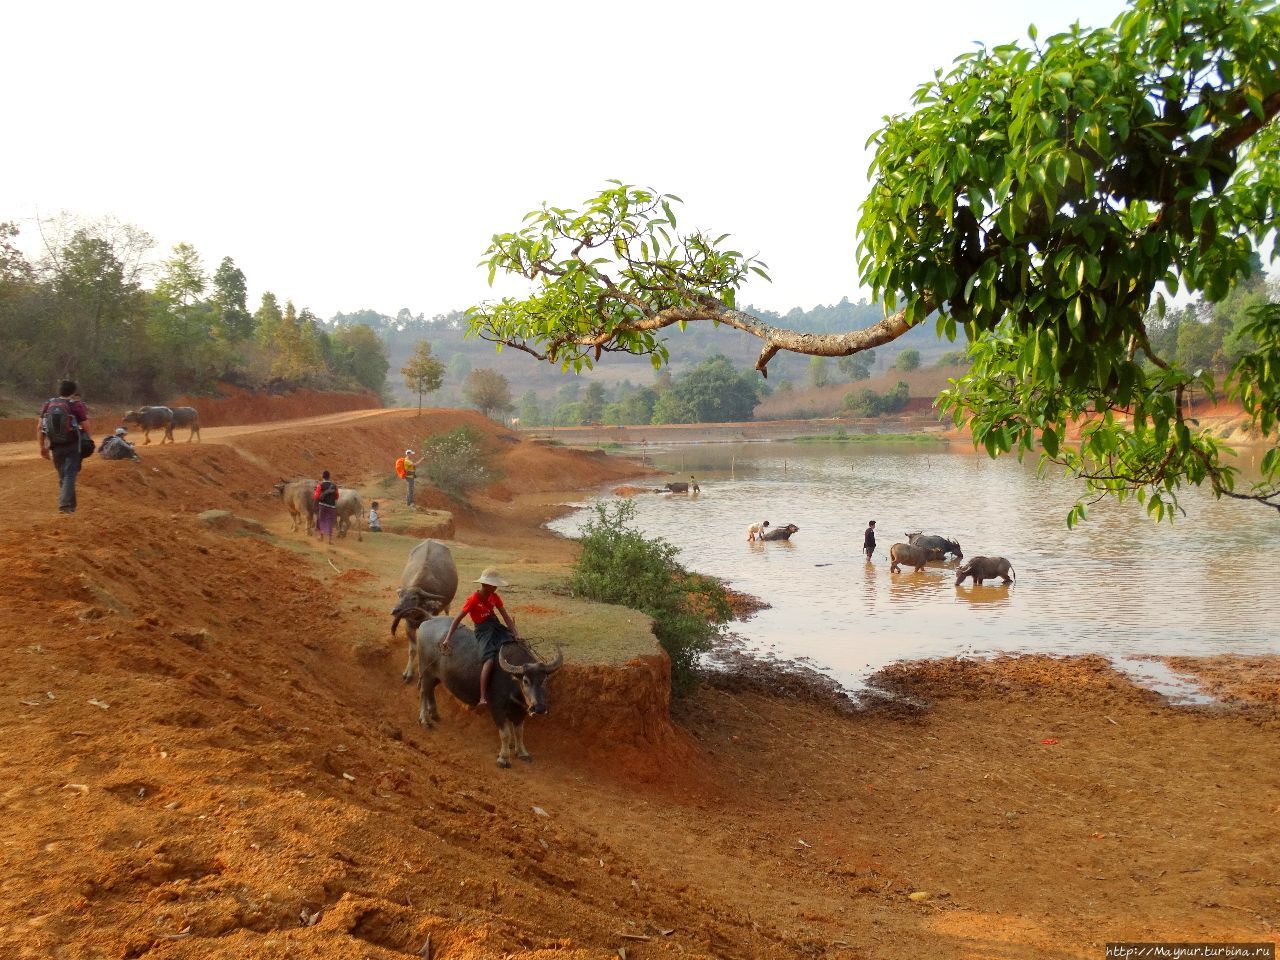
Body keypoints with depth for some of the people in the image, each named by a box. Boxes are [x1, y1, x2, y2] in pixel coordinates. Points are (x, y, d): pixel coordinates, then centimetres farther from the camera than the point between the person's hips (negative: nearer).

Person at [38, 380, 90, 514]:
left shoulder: (48, 404, 5)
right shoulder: (77, 405, -9)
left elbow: (39, 428, 6)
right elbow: (86, 428, -11)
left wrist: (42, 447, 13)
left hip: (55, 447, 5)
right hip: (72, 446, -5)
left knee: (62, 476, 17)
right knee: (69, 475, -5)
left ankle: (70, 504, 26)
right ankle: (65, 505, -18)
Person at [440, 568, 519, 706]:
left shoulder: (494, 597, 5)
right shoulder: (473, 599, -13)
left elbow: (506, 616, 1)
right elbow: (457, 619, -12)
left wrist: (515, 634, -12)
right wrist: (447, 639, -19)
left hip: (496, 626, 7)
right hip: (483, 631, -7)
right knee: (490, 659, -28)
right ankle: (483, 698, -29)